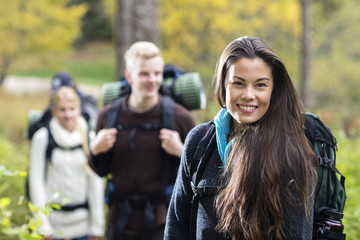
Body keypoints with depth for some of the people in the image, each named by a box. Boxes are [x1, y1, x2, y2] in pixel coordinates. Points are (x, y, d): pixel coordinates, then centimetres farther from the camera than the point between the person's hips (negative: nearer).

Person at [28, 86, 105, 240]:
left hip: (83, 220, 2)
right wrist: (43, 225, -6)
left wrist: (96, 226, 4)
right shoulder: (42, 138, -2)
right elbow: (36, 181, -2)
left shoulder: (89, 138, 3)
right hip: (53, 220, -2)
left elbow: (96, 183, 6)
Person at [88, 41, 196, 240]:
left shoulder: (179, 117, -6)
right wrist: (95, 150, -8)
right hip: (121, 221, 3)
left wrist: (180, 152, -18)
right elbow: (101, 171, 12)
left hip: (163, 222, -3)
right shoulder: (108, 116, 1)